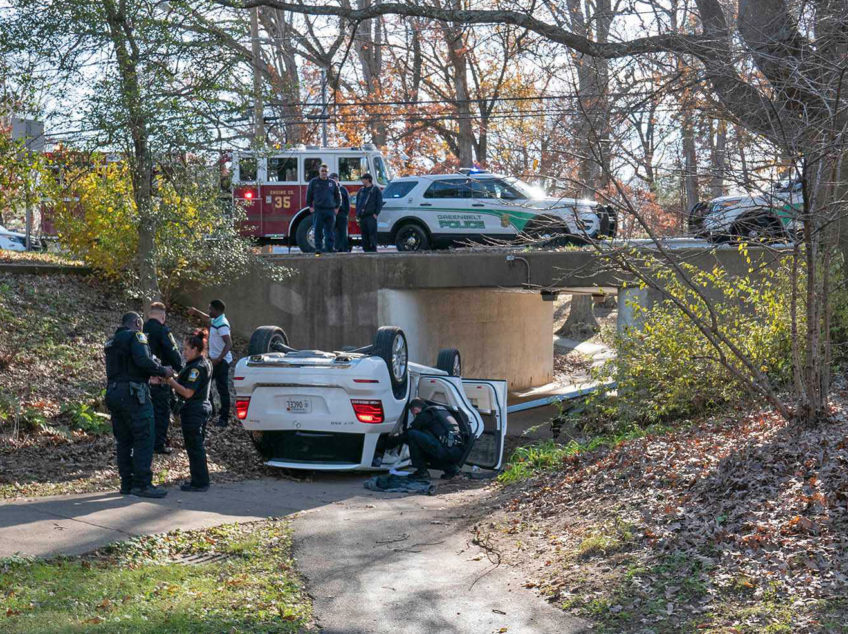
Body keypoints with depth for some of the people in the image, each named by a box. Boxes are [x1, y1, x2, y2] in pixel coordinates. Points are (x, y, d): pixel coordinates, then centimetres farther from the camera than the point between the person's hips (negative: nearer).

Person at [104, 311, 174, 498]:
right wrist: (163, 371, -6)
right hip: (133, 393, -9)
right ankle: (142, 484, -11)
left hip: (114, 393, 9)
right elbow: (143, 361, -20)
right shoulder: (136, 336, -5)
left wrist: (151, 375, 22)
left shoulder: (112, 341, 22)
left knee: (124, 441, 12)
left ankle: (127, 483, 14)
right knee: (144, 439, -7)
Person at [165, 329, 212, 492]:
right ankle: (200, 480, 23)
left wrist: (171, 381, -15)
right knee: (197, 446, 16)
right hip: (202, 407, 10)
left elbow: (188, 392, -22)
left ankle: (200, 482, 2)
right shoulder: (205, 364, 12)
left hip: (194, 410, -10)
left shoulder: (197, 367, -19)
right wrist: (173, 379, 8)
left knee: (194, 446, -3)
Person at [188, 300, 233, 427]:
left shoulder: (222, 325, -21)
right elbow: (207, 319, 37)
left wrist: (218, 359, -34)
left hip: (221, 361, -10)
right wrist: (196, 311, 42)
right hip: (214, 359, 10)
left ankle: (224, 419, -2)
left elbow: (229, 344, -29)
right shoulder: (215, 321, 10)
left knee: (222, 389, -6)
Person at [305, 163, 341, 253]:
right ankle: (318, 247, -3)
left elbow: (338, 196, 17)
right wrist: (310, 206, 3)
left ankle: (329, 247, 9)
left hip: (330, 210, 2)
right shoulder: (313, 182, 6)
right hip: (318, 210, -2)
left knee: (329, 230, 4)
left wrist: (337, 207, 11)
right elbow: (309, 195, 9)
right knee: (318, 230, -5)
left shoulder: (333, 183, 11)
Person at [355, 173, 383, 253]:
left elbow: (379, 203, -2)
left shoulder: (375, 189, 4)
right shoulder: (361, 190, 21)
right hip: (362, 216, 6)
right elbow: (357, 203, 24)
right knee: (364, 234, 5)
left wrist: (376, 213, -11)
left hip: (371, 216, -6)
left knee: (372, 233, -10)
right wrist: (357, 214, 12)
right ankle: (366, 249, 8)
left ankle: (373, 249, -10)